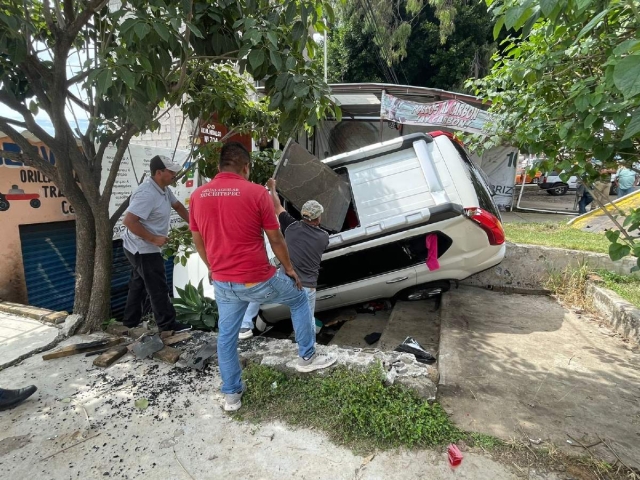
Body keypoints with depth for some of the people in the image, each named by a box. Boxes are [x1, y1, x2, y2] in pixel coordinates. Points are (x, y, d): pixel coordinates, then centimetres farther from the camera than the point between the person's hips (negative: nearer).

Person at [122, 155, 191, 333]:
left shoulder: (164, 189, 3)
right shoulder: (147, 194, -28)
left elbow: (178, 206, 17)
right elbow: (129, 221, -31)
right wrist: (154, 238, -27)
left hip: (143, 248, 10)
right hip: (143, 249, -10)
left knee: (139, 285, 20)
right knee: (158, 288, 0)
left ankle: (131, 321, 34)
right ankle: (167, 324, 13)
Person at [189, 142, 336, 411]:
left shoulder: (198, 196, 2)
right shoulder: (256, 192, -13)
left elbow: (198, 242, 10)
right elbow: (275, 239, -8)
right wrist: (289, 268, 7)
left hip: (222, 283, 5)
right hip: (258, 280, -4)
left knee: (226, 335, 22)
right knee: (299, 299, 21)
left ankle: (231, 394, 36)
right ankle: (307, 357, 33)